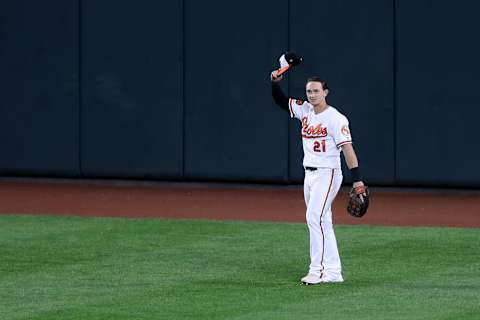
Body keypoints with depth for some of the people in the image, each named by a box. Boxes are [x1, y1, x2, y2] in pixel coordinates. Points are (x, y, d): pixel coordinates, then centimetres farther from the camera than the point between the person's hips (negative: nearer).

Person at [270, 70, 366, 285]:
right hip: (309, 174, 8)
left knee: (315, 218, -17)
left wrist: (357, 179, -25)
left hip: (327, 174, -8)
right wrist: (275, 83, -5)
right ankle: (332, 272, 13)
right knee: (322, 222, 9)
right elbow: (280, 101, 15)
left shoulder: (335, 118, -14)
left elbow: (347, 148, -19)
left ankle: (318, 270, -17)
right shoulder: (305, 110, 8)